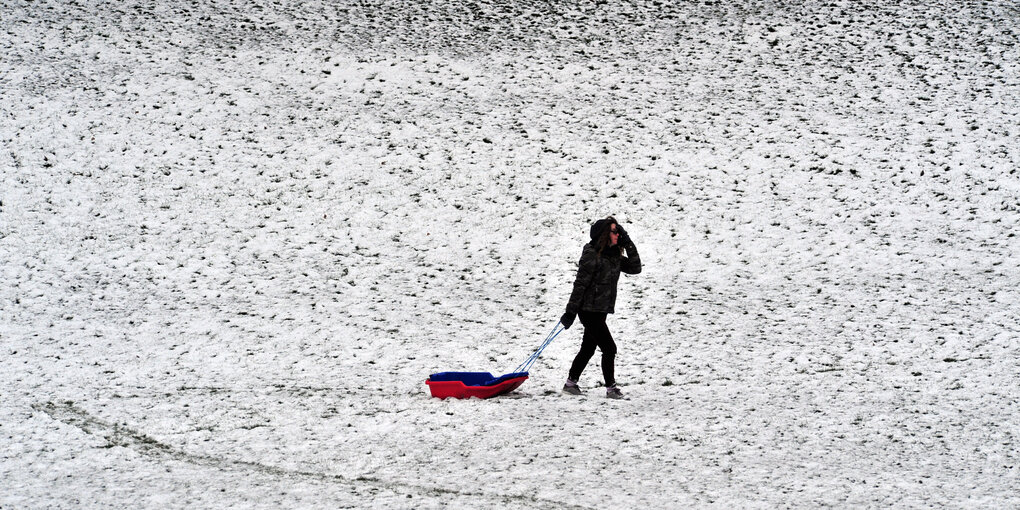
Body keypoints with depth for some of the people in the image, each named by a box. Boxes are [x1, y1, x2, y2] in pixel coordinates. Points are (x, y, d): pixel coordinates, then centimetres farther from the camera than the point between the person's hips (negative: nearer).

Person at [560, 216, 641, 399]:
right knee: (609, 348, -7)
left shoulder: (614, 255, 7)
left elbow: (635, 268, 5)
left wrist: (628, 245, -4)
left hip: (601, 310, 9)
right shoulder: (591, 255, -16)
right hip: (589, 310, -9)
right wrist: (571, 311, -17)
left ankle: (571, 383, 26)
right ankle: (611, 388, 3)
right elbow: (580, 284, -17)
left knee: (588, 349, 16)